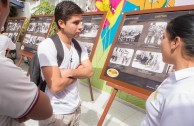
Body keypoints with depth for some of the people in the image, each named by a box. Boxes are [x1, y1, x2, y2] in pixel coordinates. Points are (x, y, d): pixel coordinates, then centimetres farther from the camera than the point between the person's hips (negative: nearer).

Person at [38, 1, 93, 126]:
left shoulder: (80, 46, 1)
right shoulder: (47, 45, -20)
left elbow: (89, 71, -4)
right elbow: (55, 86, -26)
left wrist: (70, 72, -21)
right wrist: (79, 70, -11)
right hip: (55, 113, -6)